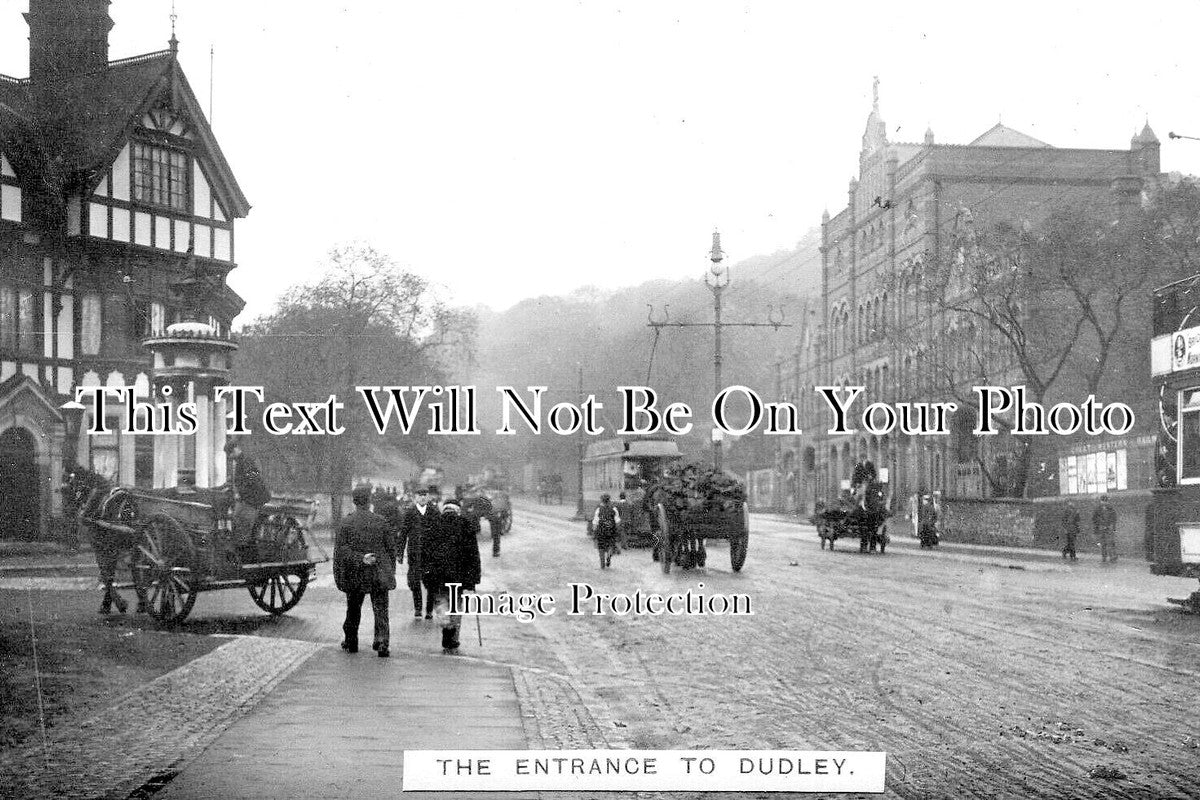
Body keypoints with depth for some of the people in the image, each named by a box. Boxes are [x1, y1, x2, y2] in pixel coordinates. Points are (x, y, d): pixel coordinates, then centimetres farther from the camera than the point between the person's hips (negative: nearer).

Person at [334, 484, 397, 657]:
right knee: (380, 609, 3)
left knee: (353, 610, 15)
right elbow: (391, 547, 3)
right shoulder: (381, 521, -2)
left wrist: (359, 559, -11)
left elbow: (341, 549, -10)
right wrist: (391, 569, 12)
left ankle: (351, 642, 25)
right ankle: (382, 641, -10)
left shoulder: (346, 523, -5)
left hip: (355, 574, 0)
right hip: (379, 574, 0)